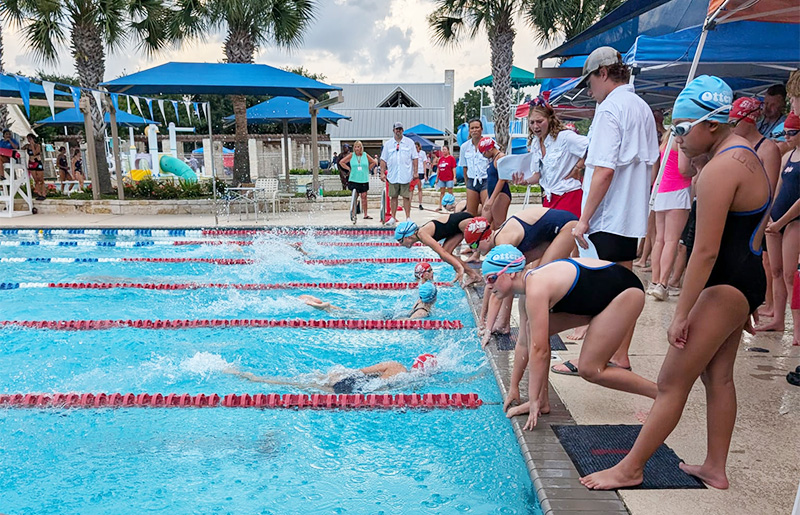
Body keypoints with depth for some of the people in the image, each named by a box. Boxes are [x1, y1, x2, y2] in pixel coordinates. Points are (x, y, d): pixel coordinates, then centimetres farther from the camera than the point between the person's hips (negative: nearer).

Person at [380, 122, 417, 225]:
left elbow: (415, 158, 4)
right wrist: (382, 173, 2)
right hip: (392, 176, 2)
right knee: (393, 197, 6)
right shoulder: (388, 144, 10)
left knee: (406, 197, -1)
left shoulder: (409, 142, 6)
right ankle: (393, 218, 14)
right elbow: (383, 160, 10)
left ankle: (408, 217, 5)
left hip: (406, 175, -2)